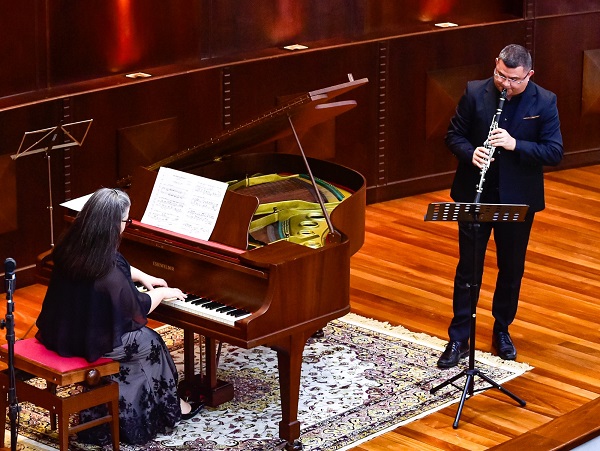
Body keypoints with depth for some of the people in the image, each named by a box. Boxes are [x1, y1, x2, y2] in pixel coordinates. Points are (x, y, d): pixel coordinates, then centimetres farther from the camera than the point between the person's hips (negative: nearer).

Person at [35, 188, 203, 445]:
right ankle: (169, 406, 36)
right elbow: (139, 308, -14)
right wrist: (162, 293, 5)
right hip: (88, 343, -7)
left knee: (137, 336, 26)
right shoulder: (108, 273, -30)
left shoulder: (71, 247, -6)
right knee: (152, 343, 15)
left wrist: (143, 277, 23)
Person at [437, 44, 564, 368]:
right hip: (475, 195, 0)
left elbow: (555, 152, -11)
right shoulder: (475, 93, -6)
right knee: (468, 268, 5)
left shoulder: (544, 102, -8)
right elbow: (454, 135, 1)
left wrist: (515, 144, -25)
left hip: (518, 199, 0)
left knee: (512, 269, 13)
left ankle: (502, 330, 32)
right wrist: (471, 153, -20)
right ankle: (459, 338, 13)